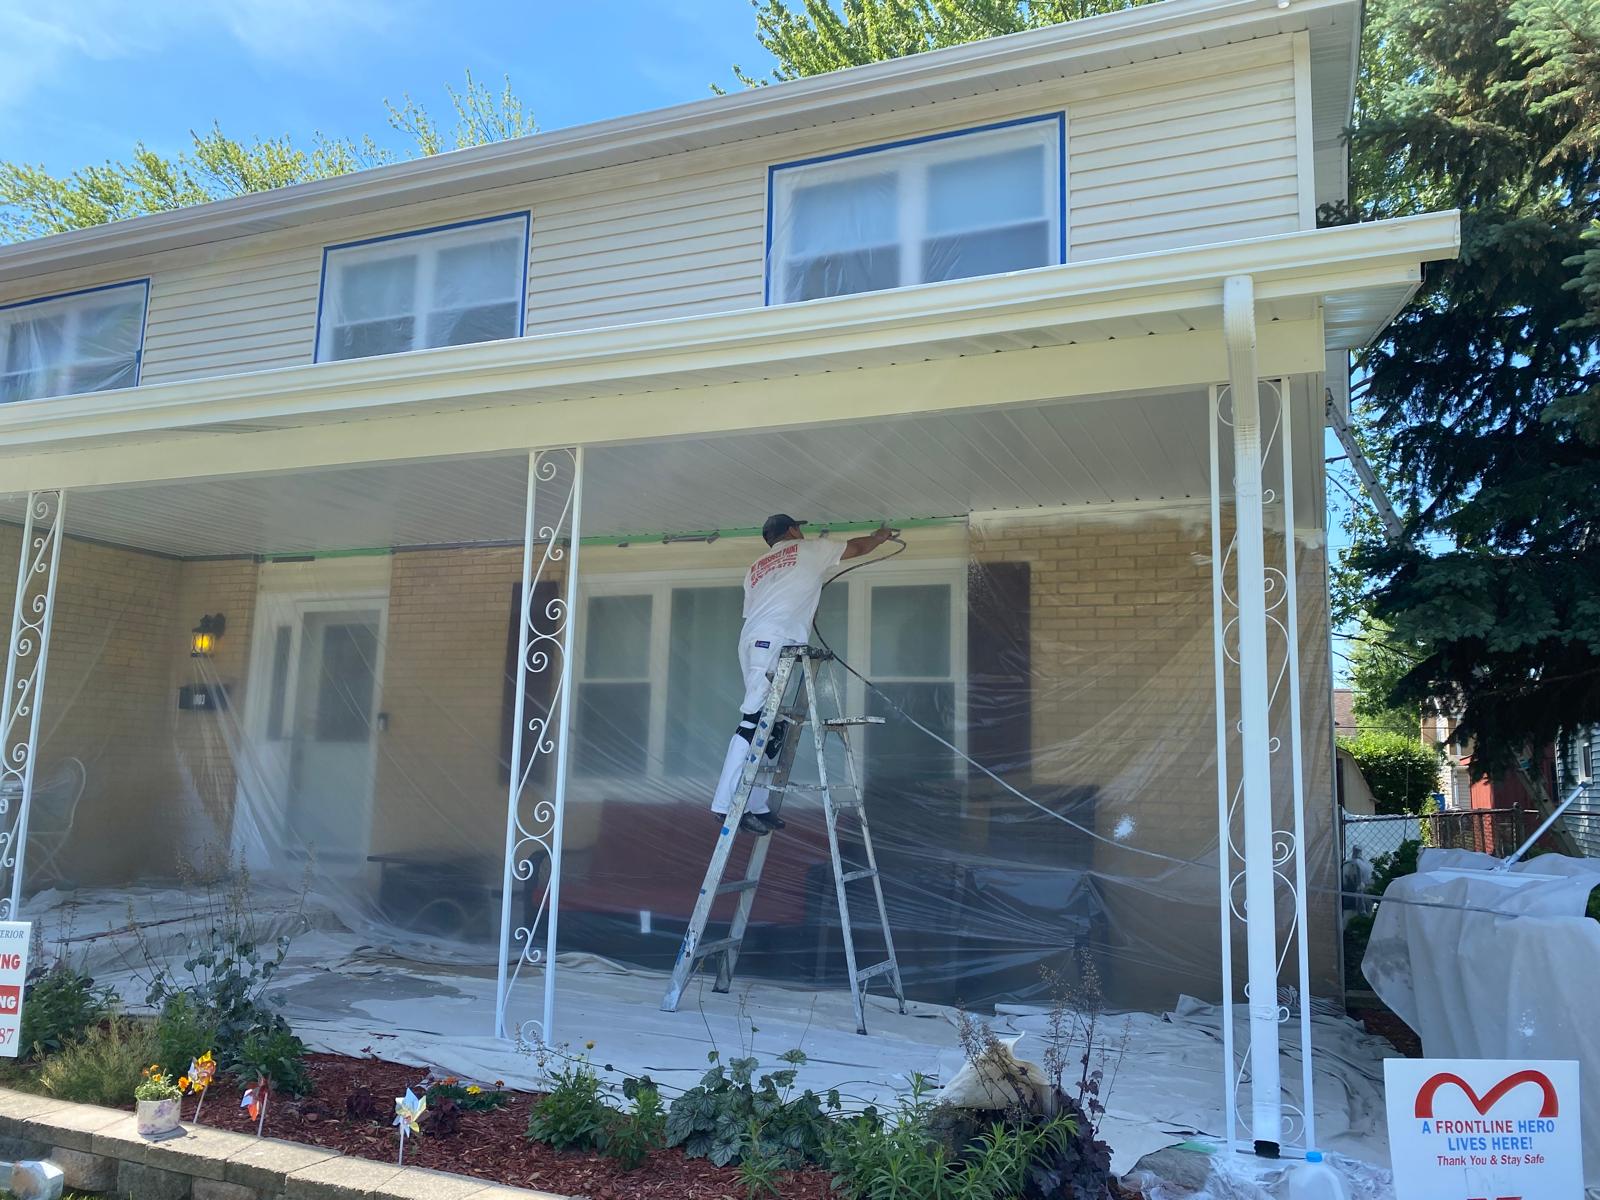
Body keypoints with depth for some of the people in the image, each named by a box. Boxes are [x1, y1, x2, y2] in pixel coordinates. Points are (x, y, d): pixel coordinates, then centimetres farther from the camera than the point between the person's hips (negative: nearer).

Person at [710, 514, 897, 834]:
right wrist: (880, 536, 48)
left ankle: (757, 806, 4)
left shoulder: (755, 568, 31)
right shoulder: (809, 550, 16)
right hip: (774, 643, -8)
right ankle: (728, 804, -18)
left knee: (769, 728, 7)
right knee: (754, 724, -14)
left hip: (752, 643, 8)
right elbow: (856, 547, 28)